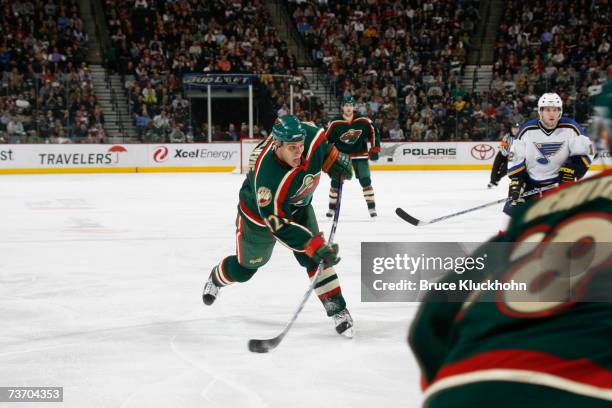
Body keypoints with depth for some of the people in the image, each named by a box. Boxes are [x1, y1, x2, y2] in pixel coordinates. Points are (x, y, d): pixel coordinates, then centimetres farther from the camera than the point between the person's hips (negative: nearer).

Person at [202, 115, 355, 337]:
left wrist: (335, 160, -9)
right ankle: (216, 278, 50)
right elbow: (280, 225, -40)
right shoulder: (268, 178, -45)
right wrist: (315, 246, -43)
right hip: (259, 214, -4)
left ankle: (337, 310, -4)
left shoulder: (308, 134, -31)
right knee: (245, 268, 16)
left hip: (299, 206, 4)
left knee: (315, 258, -12)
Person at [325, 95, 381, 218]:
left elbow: (374, 133, 3)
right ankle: (332, 208, 12)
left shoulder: (364, 121, -10)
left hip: (360, 155, 0)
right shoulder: (334, 123, -14)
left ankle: (372, 207, 3)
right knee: (336, 182, -2)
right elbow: (326, 139, -5)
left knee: (365, 180, -6)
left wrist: (375, 149, -2)